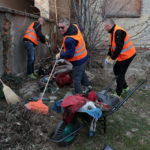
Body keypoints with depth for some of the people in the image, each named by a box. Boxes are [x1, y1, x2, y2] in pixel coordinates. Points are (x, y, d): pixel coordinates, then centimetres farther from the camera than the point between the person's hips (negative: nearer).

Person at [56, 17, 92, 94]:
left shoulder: (69, 40, -33)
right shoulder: (75, 26, -5)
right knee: (82, 72, 31)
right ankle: (88, 85, 49)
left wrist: (60, 55, -12)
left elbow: (69, 54, -28)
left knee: (76, 79, 4)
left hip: (78, 61, -10)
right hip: (84, 56, 10)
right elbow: (80, 29, 20)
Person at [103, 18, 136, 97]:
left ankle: (118, 94, 10)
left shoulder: (118, 32, -25)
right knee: (116, 69, 19)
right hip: (123, 55, 10)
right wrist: (108, 56, 6)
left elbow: (119, 47, -28)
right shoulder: (113, 32, 8)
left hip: (127, 56, -10)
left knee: (120, 74, -3)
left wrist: (112, 58, -20)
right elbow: (112, 45, 14)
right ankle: (125, 87, 33)